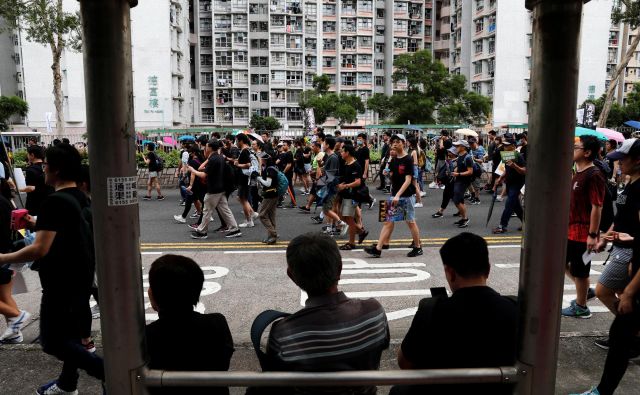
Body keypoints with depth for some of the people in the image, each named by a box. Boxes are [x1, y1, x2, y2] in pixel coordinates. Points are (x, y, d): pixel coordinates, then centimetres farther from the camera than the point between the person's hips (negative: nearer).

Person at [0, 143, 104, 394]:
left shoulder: (54, 201, -23)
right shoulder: (80, 197, 6)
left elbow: (40, 249, -26)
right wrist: (40, 223, 26)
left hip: (62, 281, -9)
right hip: (80, 276, 9)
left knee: (53, 341, 3)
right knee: (70, 333, 20)